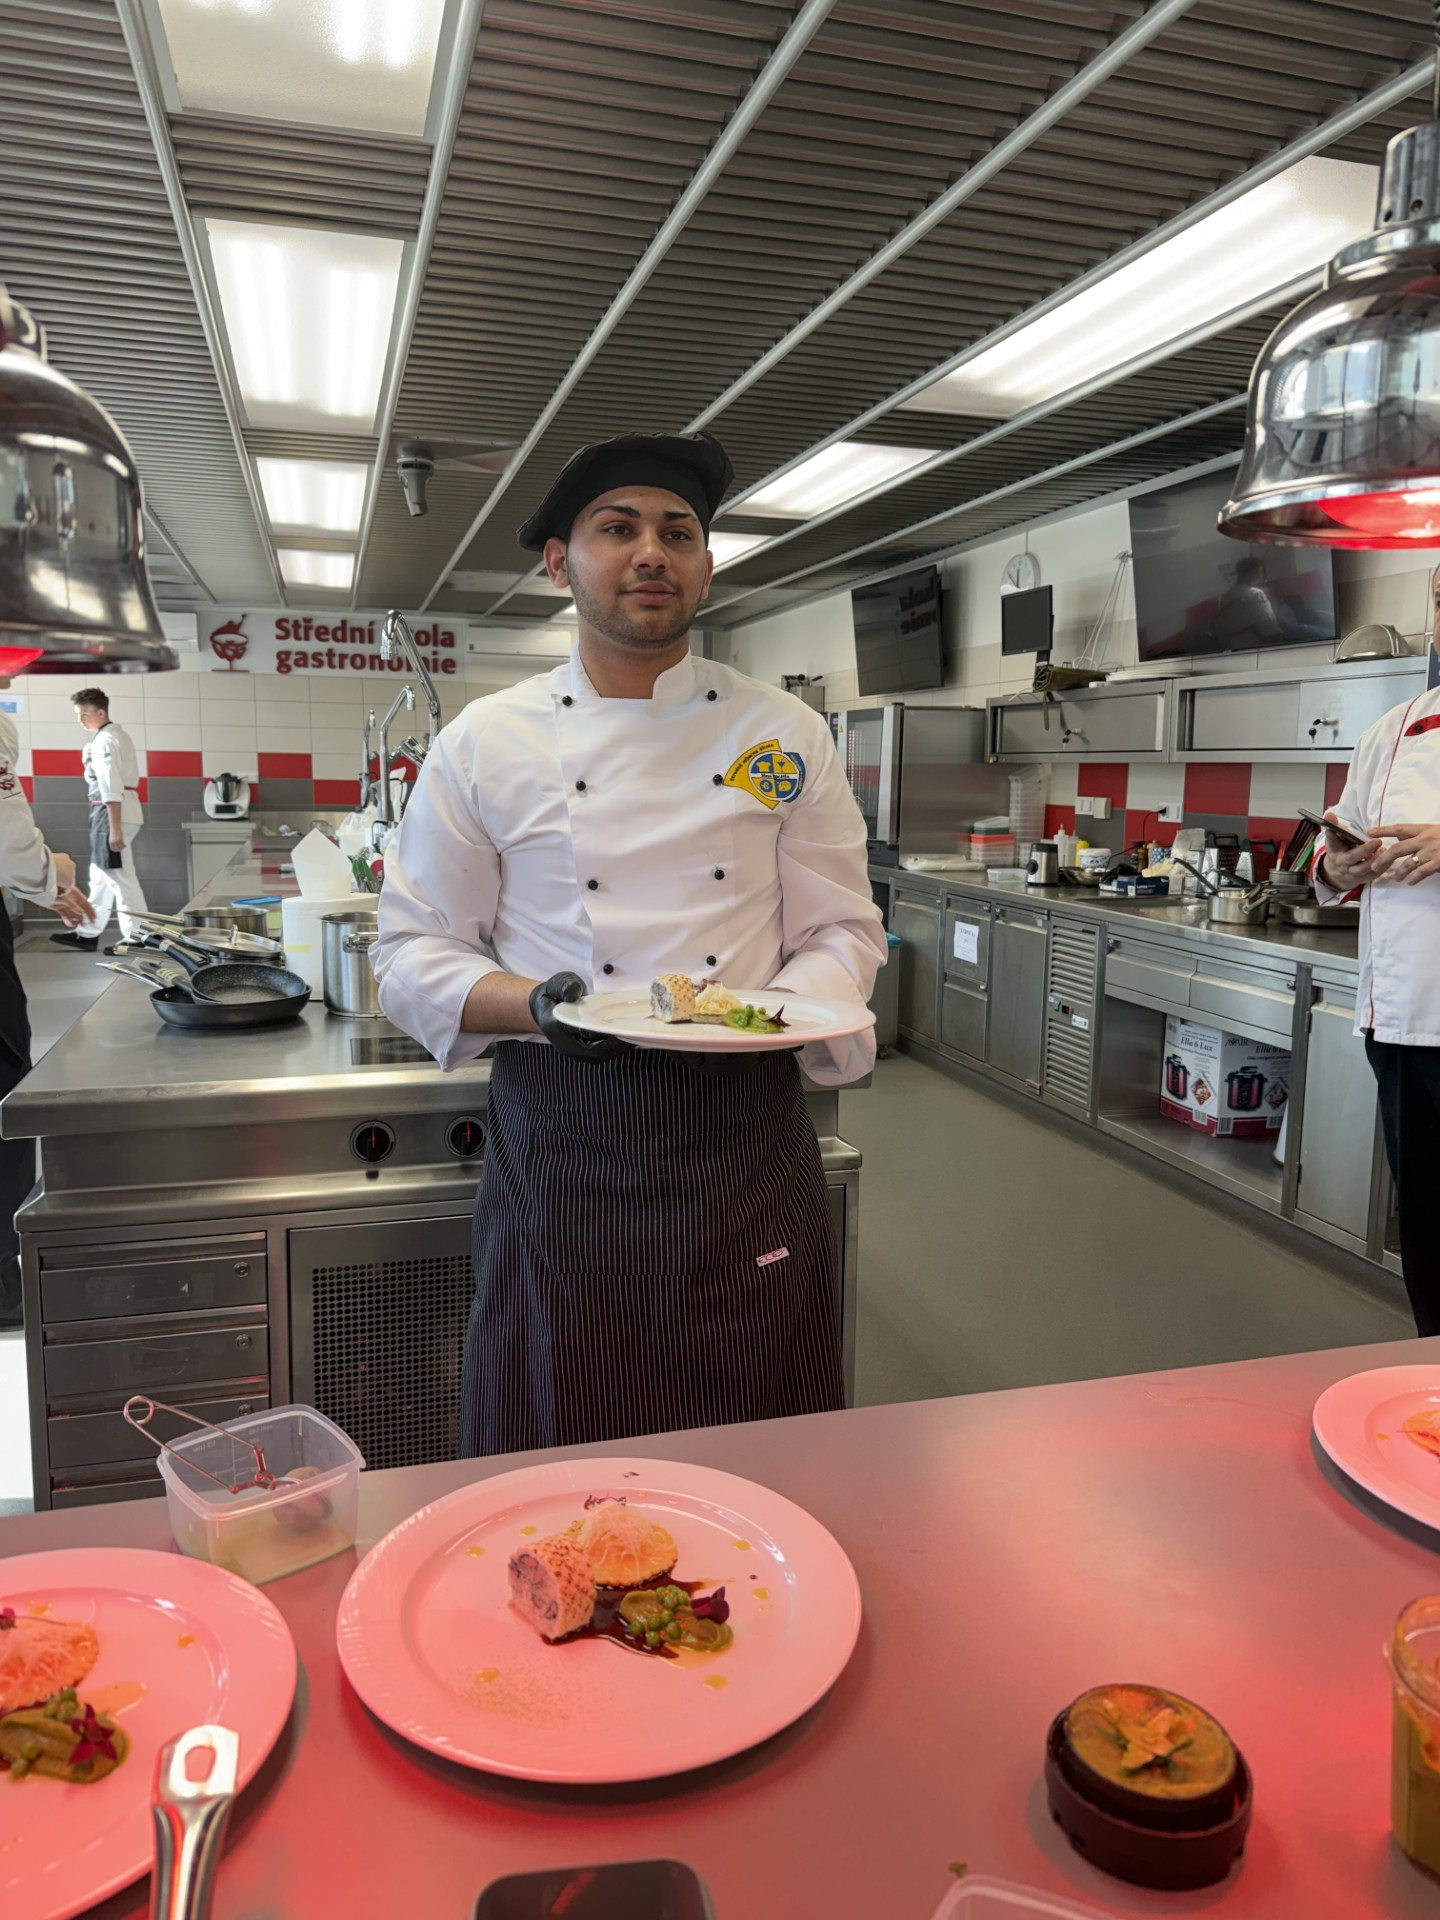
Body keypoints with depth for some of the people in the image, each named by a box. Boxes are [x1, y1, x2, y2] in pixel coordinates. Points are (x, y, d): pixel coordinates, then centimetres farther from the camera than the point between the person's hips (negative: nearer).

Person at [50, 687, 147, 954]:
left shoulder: (105, 740, -14)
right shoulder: (118, 735, 16)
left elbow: (112, 788, -21)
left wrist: (115, 828, -24)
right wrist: (90, 760, 4)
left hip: (113, 812, -10)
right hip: (122, 811, 10)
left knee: (120, 876, -7)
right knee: (101, 874, 15)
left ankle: (135, 936, -4)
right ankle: (89, 933, 23)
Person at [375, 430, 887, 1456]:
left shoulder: (787, 734, 4)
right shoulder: (484, 743, 1)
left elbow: (843, 931, 7)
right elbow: (416, 953, 3)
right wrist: (535, 1006, -16)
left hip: (747, 1134, 2)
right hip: (565, 1145, -1)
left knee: (767, 1451, 12)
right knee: (559, 1464, 8)